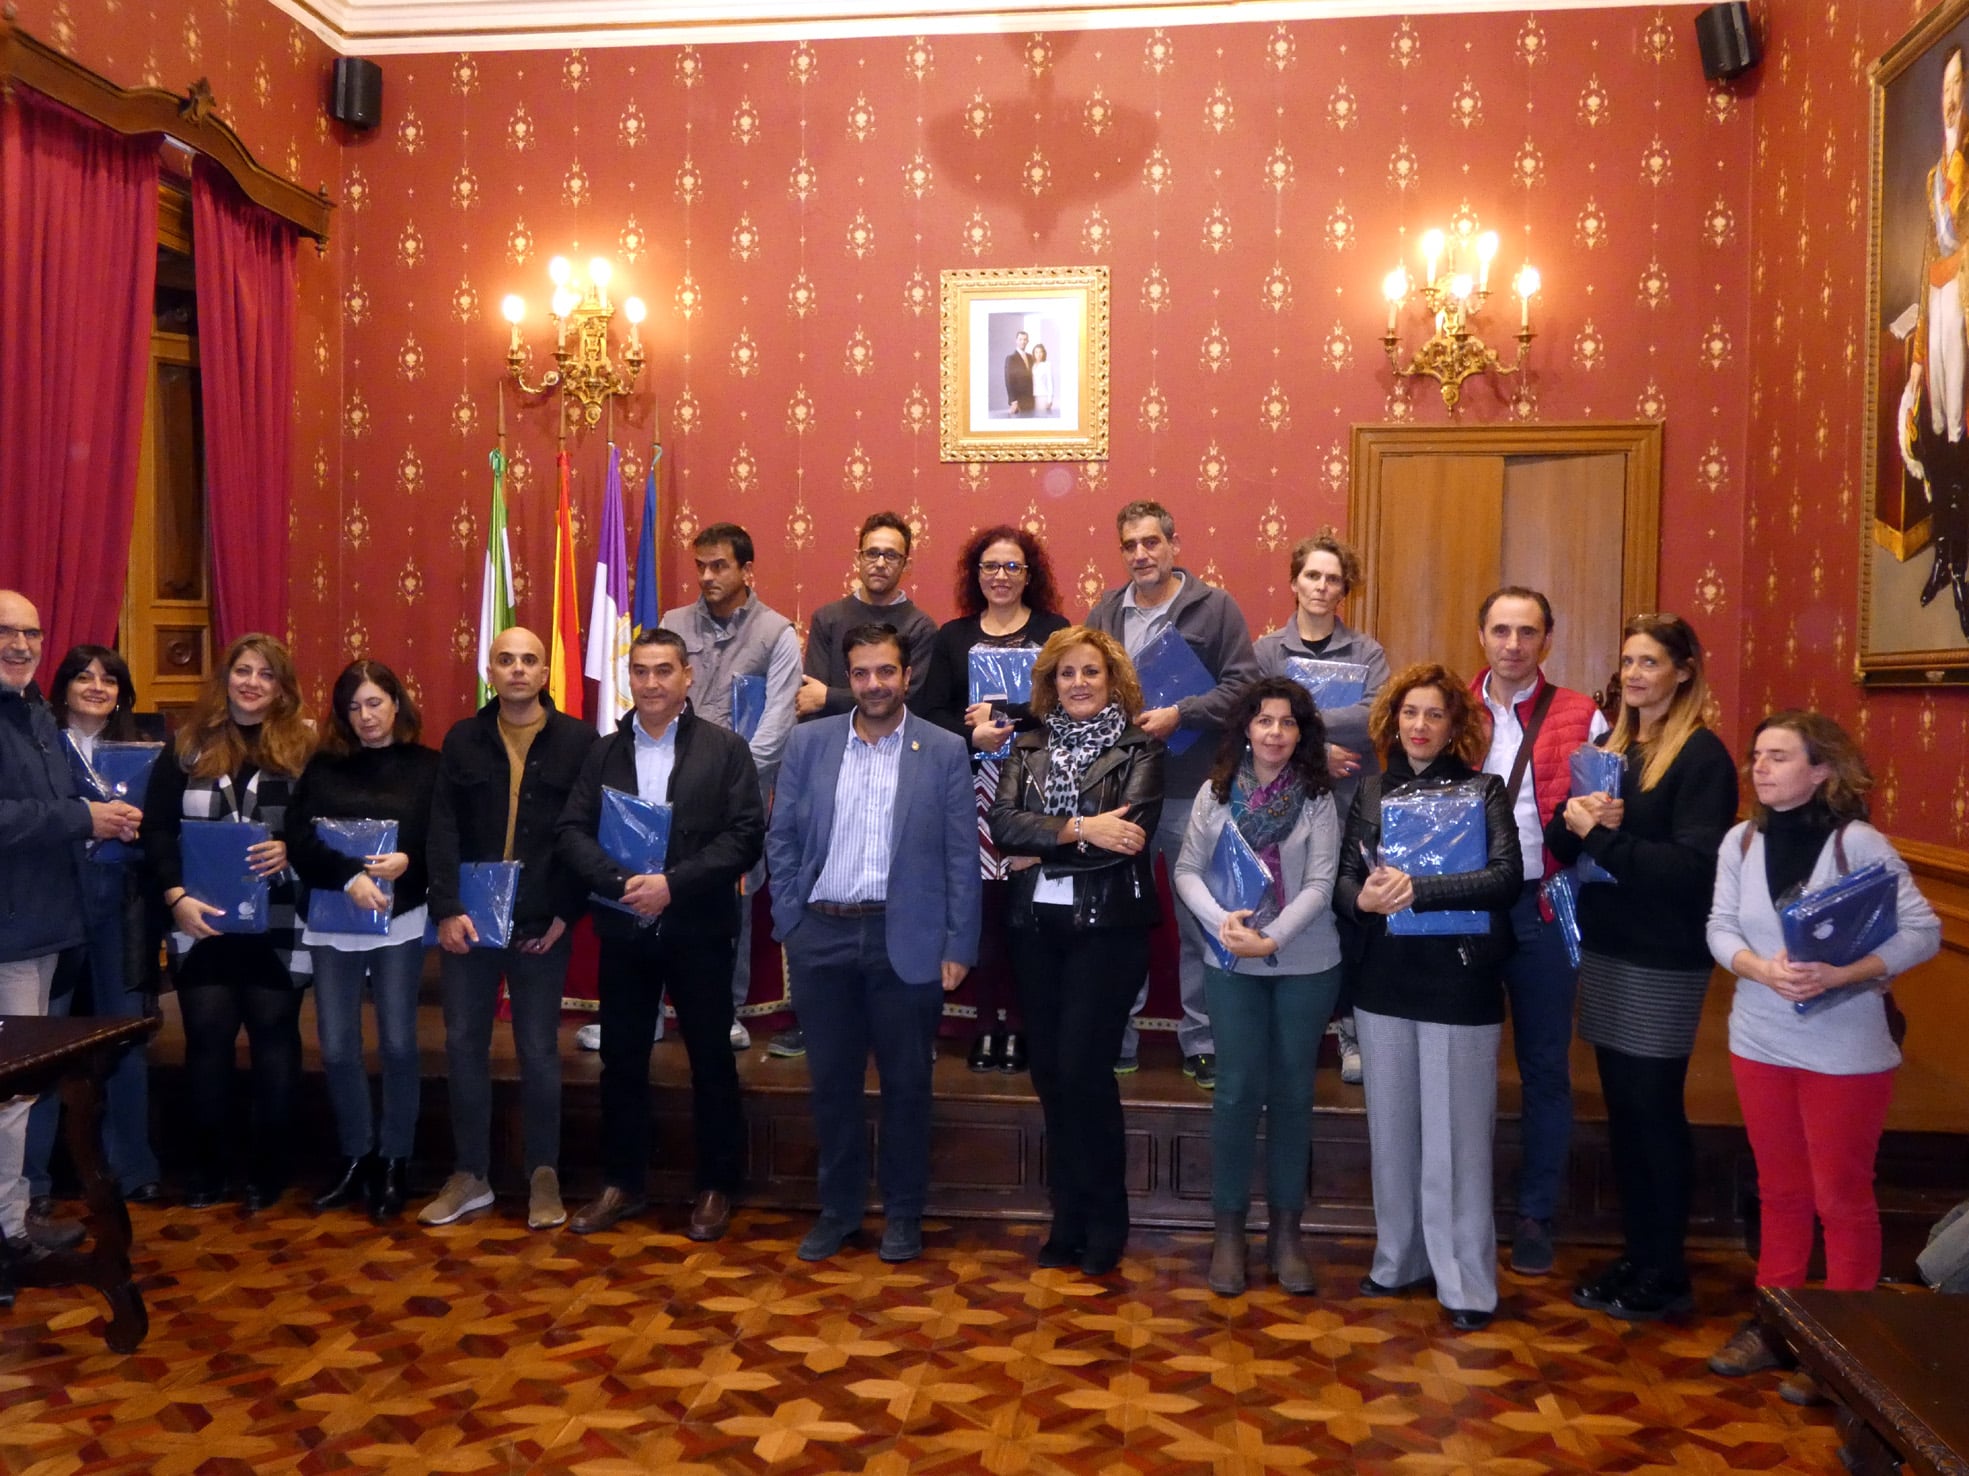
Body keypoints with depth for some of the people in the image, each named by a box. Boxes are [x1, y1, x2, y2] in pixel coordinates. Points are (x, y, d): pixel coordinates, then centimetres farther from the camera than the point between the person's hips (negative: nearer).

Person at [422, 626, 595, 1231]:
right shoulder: (462, 740, 6)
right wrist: (447, 908, -10)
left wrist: (566, 912, -9)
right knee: (463, 1044, 7)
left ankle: (544, 1176, 19)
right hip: (467, 920, 3)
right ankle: (469, 1176, 21)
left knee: (539, 1051, 5)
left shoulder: (577, 740, -1)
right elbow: (444, 829, 0)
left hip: (541, 924, -2)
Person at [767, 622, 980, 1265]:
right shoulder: (809, 742, 5)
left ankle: (903, 1212, 25)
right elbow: (781, 839, 7)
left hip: (907, 940, -2)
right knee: (830, 1080, 11)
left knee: (906, 1083, 8)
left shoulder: (945, 751, -1)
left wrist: (959, 947, -5)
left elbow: (961, 856, -2)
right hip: (822, 935, 2)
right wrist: (789, 924, 1)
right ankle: (837, 1209, 27)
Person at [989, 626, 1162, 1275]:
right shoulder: (1028, 748, 9)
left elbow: (1130, 833, -15)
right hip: (1036, 924, 4)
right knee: (1049, 1071, 8)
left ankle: (1104, 1221, 12)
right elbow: (1002, 824, -6)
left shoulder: (1138, 749, -1)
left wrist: (1041, 843, -12)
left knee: (1081, 1068, -7)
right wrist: (1079, 829, -18)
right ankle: (1070, 1218, 23)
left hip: (1108, 925, -4)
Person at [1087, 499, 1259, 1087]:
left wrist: (1179, 715, -17)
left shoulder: (1215, 607, -2)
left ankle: (1200, 1039, 17)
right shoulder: (1105, 611, 10)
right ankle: (1116, 1034, 22)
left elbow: (1242, 684, -8)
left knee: (1199, 918, 5)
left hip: (1192, 790, -3)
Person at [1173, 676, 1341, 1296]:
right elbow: (1187, 870, 0)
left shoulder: (1317, 798, -3)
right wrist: (1221, 922, -17)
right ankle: (1228, 1228, 14)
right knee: (1238, 1090, 0)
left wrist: (1271, 938, -19)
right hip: (1232, 965, 0)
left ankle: (1286, 1229, 20)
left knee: (1292, 1092, 8)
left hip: (1305, 965, 0)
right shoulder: (1215, 792, 0)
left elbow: (1320, 884, -8)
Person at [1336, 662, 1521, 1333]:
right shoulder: (1372, 790, 7)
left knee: (1455, 1137, 1)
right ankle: (1399, 1260, 28)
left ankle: (1466, 1283, 13)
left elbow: (1506, 877, -16)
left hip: (1459, 984, -4)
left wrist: (1418, 889, -24)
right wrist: (1363, 900, -17)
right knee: (1391, 1130, 13)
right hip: (1385, 981, 4)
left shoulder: (1483, 789, -3)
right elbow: (1343, 876, 6)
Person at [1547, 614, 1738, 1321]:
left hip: (1664, 960, -6)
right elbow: (1561, 843, 7)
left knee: (1655, 1111, 2)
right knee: (1621, 1108, 12)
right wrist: (1574, 818, -13)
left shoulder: (1702, 755, -10)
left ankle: (1665, 1276, 15)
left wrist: (1604, 836, -20)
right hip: (1605, 947, 6)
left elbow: (1695, 866, -18)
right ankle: (1634, 1255, 24)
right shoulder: (1610, 746, 11)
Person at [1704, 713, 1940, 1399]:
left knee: (1841, 1197, 8)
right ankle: (1773, 1322, 31)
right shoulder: (1741, 841, -1)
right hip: (1760, 1040, 5)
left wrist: (1838, 975, -27)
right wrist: (1762, 970, -22)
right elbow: (1720, 928, -3)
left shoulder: (1858, 843, -15)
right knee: (1780, 1191, 17)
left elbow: (1923, 931, -16)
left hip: (1845, 1049, -4)